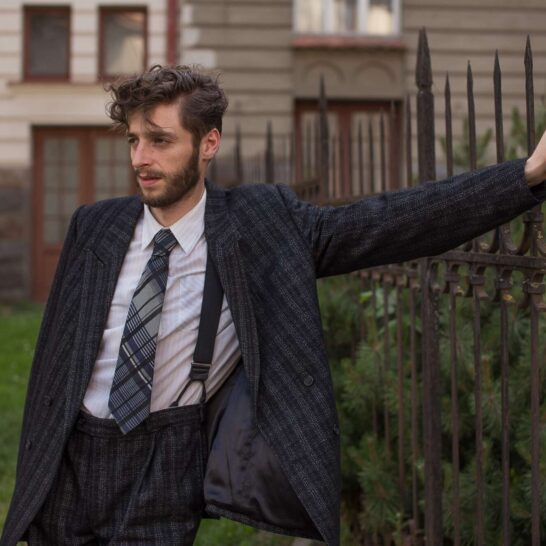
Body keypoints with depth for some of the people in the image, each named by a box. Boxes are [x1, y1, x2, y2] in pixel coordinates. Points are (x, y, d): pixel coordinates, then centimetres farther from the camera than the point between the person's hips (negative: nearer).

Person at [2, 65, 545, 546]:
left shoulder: (261, 223, -5)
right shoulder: (93, 227, 1)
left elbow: (390, 222, -12)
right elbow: (54, 357, 8)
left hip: (164, 474, -2)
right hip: (68, 461, 3)